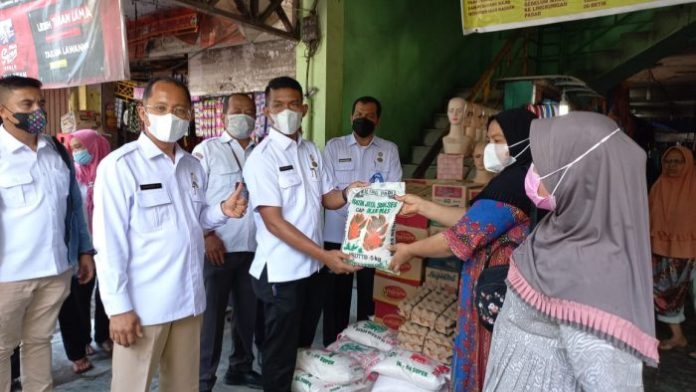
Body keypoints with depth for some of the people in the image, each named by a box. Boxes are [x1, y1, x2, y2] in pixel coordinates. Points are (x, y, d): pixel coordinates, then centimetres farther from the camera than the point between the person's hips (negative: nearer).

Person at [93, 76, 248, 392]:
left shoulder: (193, 167, 9)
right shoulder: (119, 166, -11)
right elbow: (109, 242, -14)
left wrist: (223, 210, -3)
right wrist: (118, 307, -16)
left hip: (189, 299, 6)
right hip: (142, 305, -6)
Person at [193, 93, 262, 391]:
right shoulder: (207, 149, -1)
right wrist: (208, 235, -11)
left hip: (253, 247, 4)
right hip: (219, 247, -4)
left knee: (249, 311, 14)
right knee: (211, 313, 5)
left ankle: (240, 368, 32)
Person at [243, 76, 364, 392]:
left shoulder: (311, 151, 6)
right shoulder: (262, 158, -15)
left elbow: (327, 198, 11)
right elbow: (274, 222, -20)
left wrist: (347, 193, -13)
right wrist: (324, 255, -24)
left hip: (311, 268, 7)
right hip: (280, 272, -7)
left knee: (303, 347, 23)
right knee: (281, 356, 10)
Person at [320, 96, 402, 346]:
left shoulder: (389, 150, 8)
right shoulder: (334, 146, 5)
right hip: (337, 233, 0)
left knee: (370, 293, 8)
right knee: (335, 294, 7)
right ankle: (332, 347, 22)